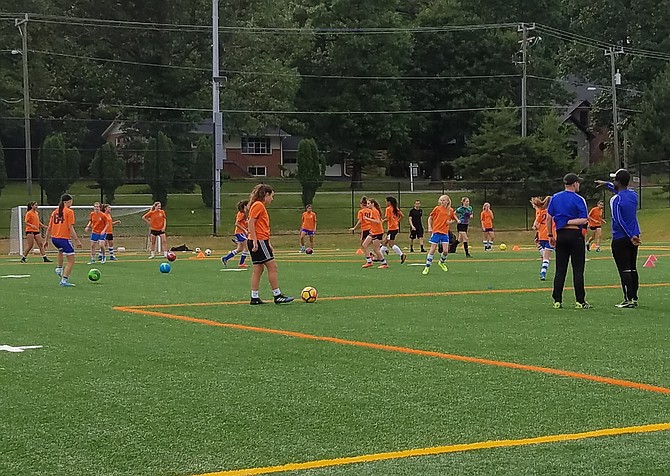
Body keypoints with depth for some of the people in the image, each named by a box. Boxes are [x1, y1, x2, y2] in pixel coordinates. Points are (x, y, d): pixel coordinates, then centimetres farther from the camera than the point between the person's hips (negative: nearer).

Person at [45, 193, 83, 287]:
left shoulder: (55, 212, 11)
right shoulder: (69, 212, -7)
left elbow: (49, 228, 12)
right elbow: (71, 228, -14)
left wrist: (46, 240, 19)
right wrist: (77, 240, -13)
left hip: (54, 238, 7)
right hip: (64, 238, -7)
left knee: (61, 250, 41)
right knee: (71, 261, 0)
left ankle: (59, 268, 37)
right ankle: (64, 280, -10)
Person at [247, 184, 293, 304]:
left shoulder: (261, 206, 19)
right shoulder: (258, 205, -10)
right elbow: (251, 223, -18)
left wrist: (268, 244, 22)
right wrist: (255, 241, -23)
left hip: (260, 241, 10)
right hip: (259, 241, -10)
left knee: (258, 269, 8)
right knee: (272, 267, -7)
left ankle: (254, 298, 8)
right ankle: (277, 296, -5)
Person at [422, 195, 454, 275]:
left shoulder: (451, 210, 6)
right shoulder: (437, 208, -2)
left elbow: (452, 219, 22)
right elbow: (430, 218, 6)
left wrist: (450, 222, -1)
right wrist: (429, 227, -5)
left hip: (445, 233, 3)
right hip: (436, 232, -3)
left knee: (445, 251, -3)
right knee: (432, 250, -4)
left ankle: (442, 262, 28)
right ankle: (427, 267, 5)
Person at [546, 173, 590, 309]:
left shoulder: (555, 198, 7)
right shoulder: (578, 200, -6)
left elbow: (548, 217, 8)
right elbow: (584, 220, -12)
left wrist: (550, 235, 13)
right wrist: (570, 222, -2)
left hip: (560, 235, 4)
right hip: (575, 235, -4)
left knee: (560, 270, 6)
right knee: (578, 270, -1)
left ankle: (557, 301, 4)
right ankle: (580, 301, -1)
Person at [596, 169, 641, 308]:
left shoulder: (616, 199, -15)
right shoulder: (633, 194, 6)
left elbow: (619, 221, -21)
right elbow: (622, 191, 30)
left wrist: (630, 236, -18)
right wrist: (606, 184, 39)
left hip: (620, 239, -7)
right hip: (634, 237, 7)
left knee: (624, 270, -6)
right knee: (633, 269, 12)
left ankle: (629, 299, -9)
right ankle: (634, 298, 15)